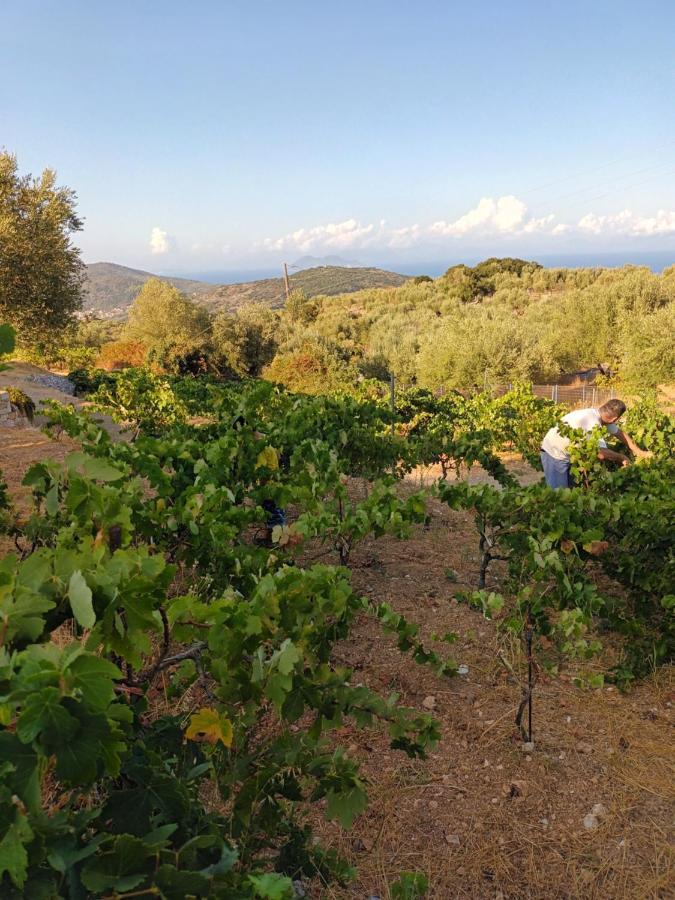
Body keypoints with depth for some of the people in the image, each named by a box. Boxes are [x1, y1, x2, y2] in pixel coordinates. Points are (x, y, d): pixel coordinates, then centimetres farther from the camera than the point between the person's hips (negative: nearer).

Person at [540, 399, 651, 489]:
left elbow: (620, 433, 13)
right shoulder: (593, 422, -28)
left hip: (565, 453, 9)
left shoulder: (601, 415, -1)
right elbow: (600, 453, -31)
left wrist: (640, 452, 16)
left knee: (569, 488, 14)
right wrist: (622, 458, -13)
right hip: (554, 454, -9)